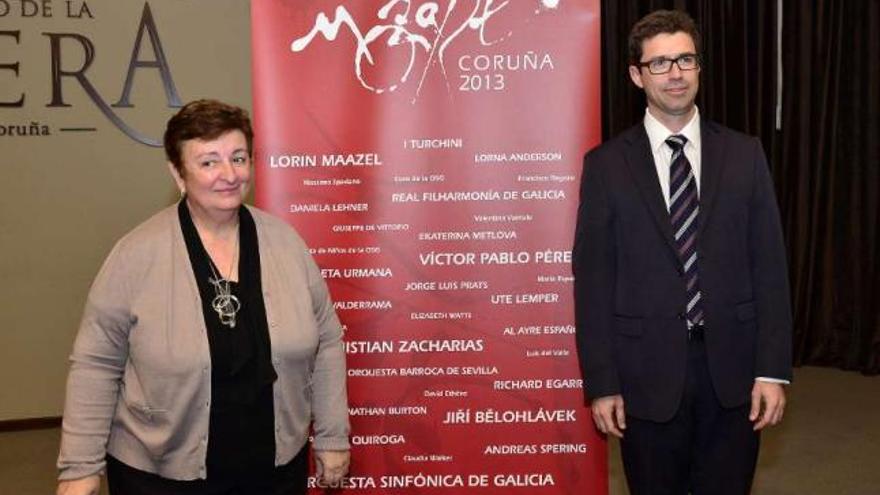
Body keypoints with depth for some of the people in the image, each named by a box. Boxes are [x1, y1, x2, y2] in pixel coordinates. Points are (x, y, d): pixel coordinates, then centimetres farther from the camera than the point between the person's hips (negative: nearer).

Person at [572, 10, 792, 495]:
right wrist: (601, 382, -6)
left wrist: (773, 369, -4)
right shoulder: (606, 164, -2)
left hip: (731, 366, 2)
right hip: (647, 371, -1)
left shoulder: (744, 154, 4)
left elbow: (769, 264, 2)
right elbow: (592, 278, -3)